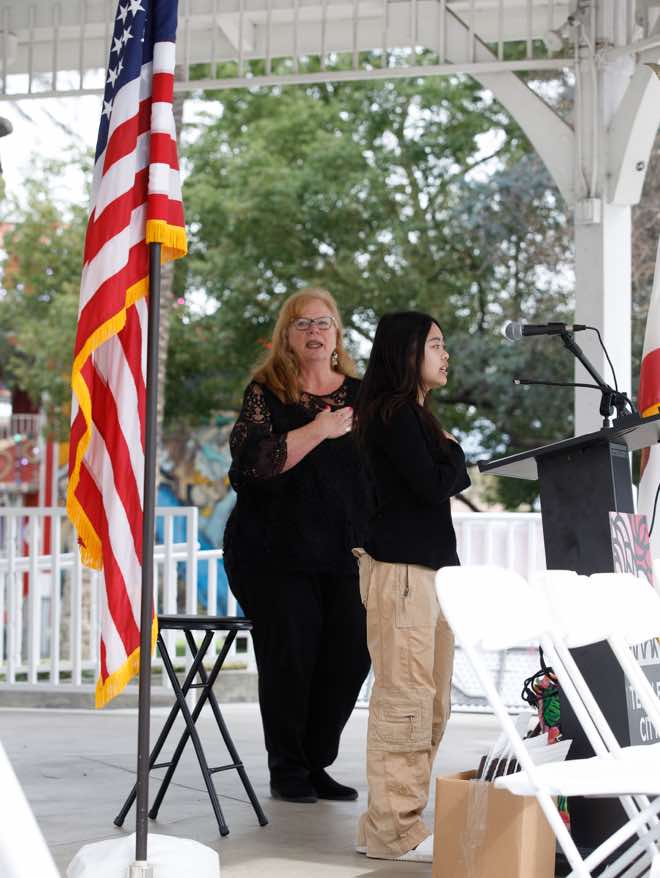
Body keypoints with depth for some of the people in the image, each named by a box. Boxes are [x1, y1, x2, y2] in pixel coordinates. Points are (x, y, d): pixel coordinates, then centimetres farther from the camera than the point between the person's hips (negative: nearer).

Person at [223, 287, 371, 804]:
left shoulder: (360, 395, 13)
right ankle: (286, 771, 11)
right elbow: (253, 460, -14)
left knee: (352, 655, -1)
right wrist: (318, 430, -16)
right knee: (290, 655, -6)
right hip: (278, 553, -4)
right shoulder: (265, 394, 2)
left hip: (345, 553, 4)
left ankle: (316, 763, 16)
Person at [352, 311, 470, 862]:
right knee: (405, 697, -10)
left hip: (430, 565, 10)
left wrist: (446, 465, 1)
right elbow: (431, 485, -14)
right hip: (399, 567, -10)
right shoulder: (392, 413, -8)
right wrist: (451, 450, 2)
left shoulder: (417, 416, 22)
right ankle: (392, 830, -7)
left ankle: (397, 818, 16)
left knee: (433, 703, 11)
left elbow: (459, 482, 20)